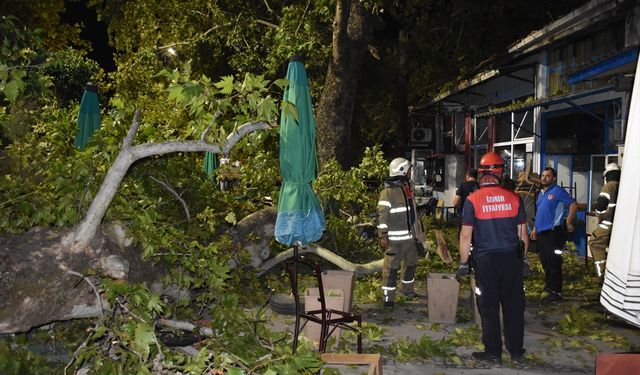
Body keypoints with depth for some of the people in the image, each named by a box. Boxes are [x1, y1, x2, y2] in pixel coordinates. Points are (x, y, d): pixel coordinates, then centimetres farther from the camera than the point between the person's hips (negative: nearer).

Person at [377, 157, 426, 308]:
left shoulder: (407, 189, 13)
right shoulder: (388, 192, -14)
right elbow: (382, 215, -17)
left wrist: (417, 231, 23)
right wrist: (383, 236, -21)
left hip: (410, 237, 9)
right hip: (395, 239, -9)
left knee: (410, 264, 20)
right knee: (391, 267, -4)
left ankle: (407, 289, 36)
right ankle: (388, 297, 2)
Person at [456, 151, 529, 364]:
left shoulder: (473, 200, -6)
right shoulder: (513, 198, 1)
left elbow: (466, 235, -7)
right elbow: (522, 234, 7)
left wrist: (463, 263, 1)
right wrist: (523, 259, 18)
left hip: (486, 260, -2)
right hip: (511, 259, 3)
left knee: (489, 308, 7)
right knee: (514, 306, 12)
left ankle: (493, 352, 15)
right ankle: (516, 350, 22)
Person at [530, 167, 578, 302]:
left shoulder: (558, 191, -10)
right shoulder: (541, 193, 17)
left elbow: (573, 205, -14)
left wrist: (568, 223, -12)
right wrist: (535, 228, 20)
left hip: (553, 232, -9)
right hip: (541, 232, 9)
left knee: (554, 263, -6)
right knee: (544, 261, 17)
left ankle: (556, 292, -1)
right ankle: (549, 284, 33)